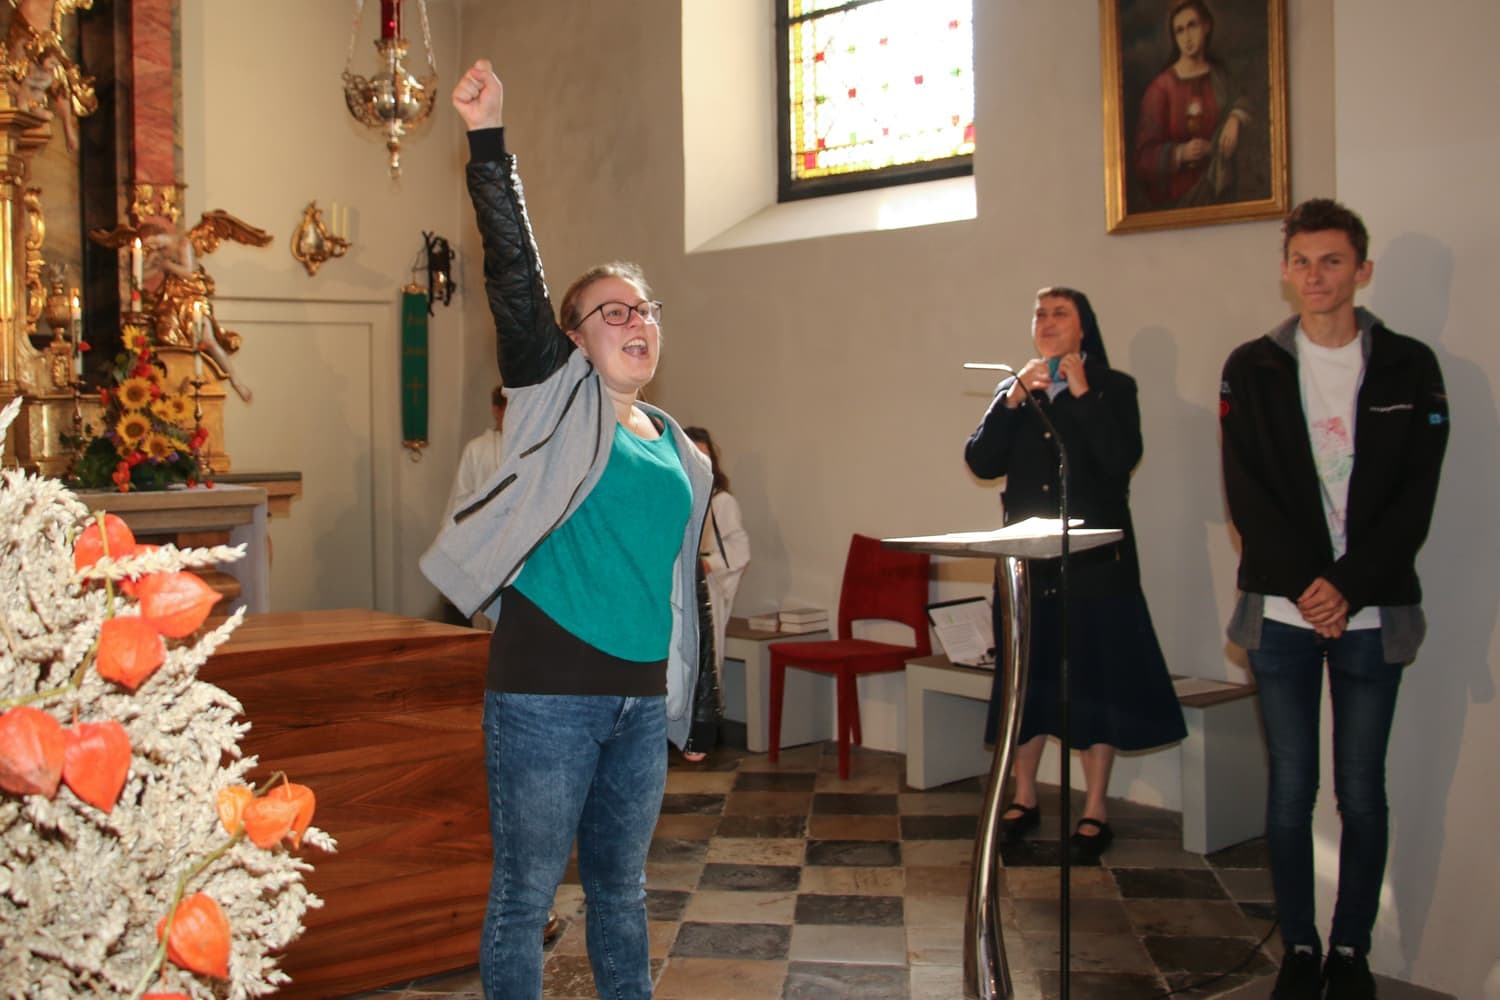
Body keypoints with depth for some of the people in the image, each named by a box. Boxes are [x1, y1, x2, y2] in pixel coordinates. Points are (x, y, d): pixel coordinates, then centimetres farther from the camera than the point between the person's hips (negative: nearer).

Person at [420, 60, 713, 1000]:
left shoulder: (678, 451, 14)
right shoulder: (557, 399, -1)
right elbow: (513, 271, -13)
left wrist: (677, 693, 20)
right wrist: (490, 141, -20)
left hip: (641, 696, 6)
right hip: (548, 690, -5)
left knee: (622, 885, 18)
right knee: (527, 890, 3)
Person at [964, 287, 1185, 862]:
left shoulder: (1113, 388, 1)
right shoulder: (1012, 391, 11)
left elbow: (1121, 459, -15)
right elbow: (980, 462, -2)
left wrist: (1081, 393, -16)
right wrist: (1016, 396, -11)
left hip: (1095, 560, -3)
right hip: (1027, 559, 3)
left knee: (1095, 675, 0)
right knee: (1027, 674, 7)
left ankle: (1095, 810, 10)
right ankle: (1024, 797, 20)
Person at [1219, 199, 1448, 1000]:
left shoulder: (1409, 368, 4)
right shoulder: (1250, 369, 5)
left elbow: (1414, 498, -1)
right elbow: (1247, 493, 0)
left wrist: (1349, 587, -11)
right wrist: (1305, 583, -11)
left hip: (1373, 612, 0)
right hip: (1281, 610, 0)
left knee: (1363, 791, 5)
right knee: (1291, 787, 4)